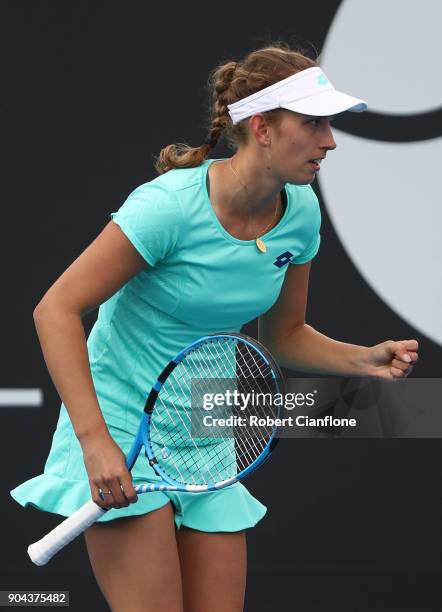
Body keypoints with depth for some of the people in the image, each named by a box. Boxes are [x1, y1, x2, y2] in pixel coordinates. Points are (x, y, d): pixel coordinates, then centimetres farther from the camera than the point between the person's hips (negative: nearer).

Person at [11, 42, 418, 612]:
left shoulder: (301, 212, -2)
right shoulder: (171, 204, -22)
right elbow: (56, 310, -21)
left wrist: (363, 360, -6)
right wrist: (94, 439, -28)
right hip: (119, 422, -6)